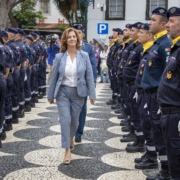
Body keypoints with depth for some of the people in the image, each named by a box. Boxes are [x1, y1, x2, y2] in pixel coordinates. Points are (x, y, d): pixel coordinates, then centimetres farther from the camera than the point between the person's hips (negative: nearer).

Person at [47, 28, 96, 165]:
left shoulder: (84, 56, -6)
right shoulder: (59, 57, -6)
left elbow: (89, 76, -4)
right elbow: (54, 77, 1)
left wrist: (92, 94, -6)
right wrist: (51, 95, 4)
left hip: (78, 92, 1)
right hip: (63, 92, -1)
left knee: (74, 120, 13)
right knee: (65, 120, -9)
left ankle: (71, 138, 44)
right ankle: (67, 150, -2)